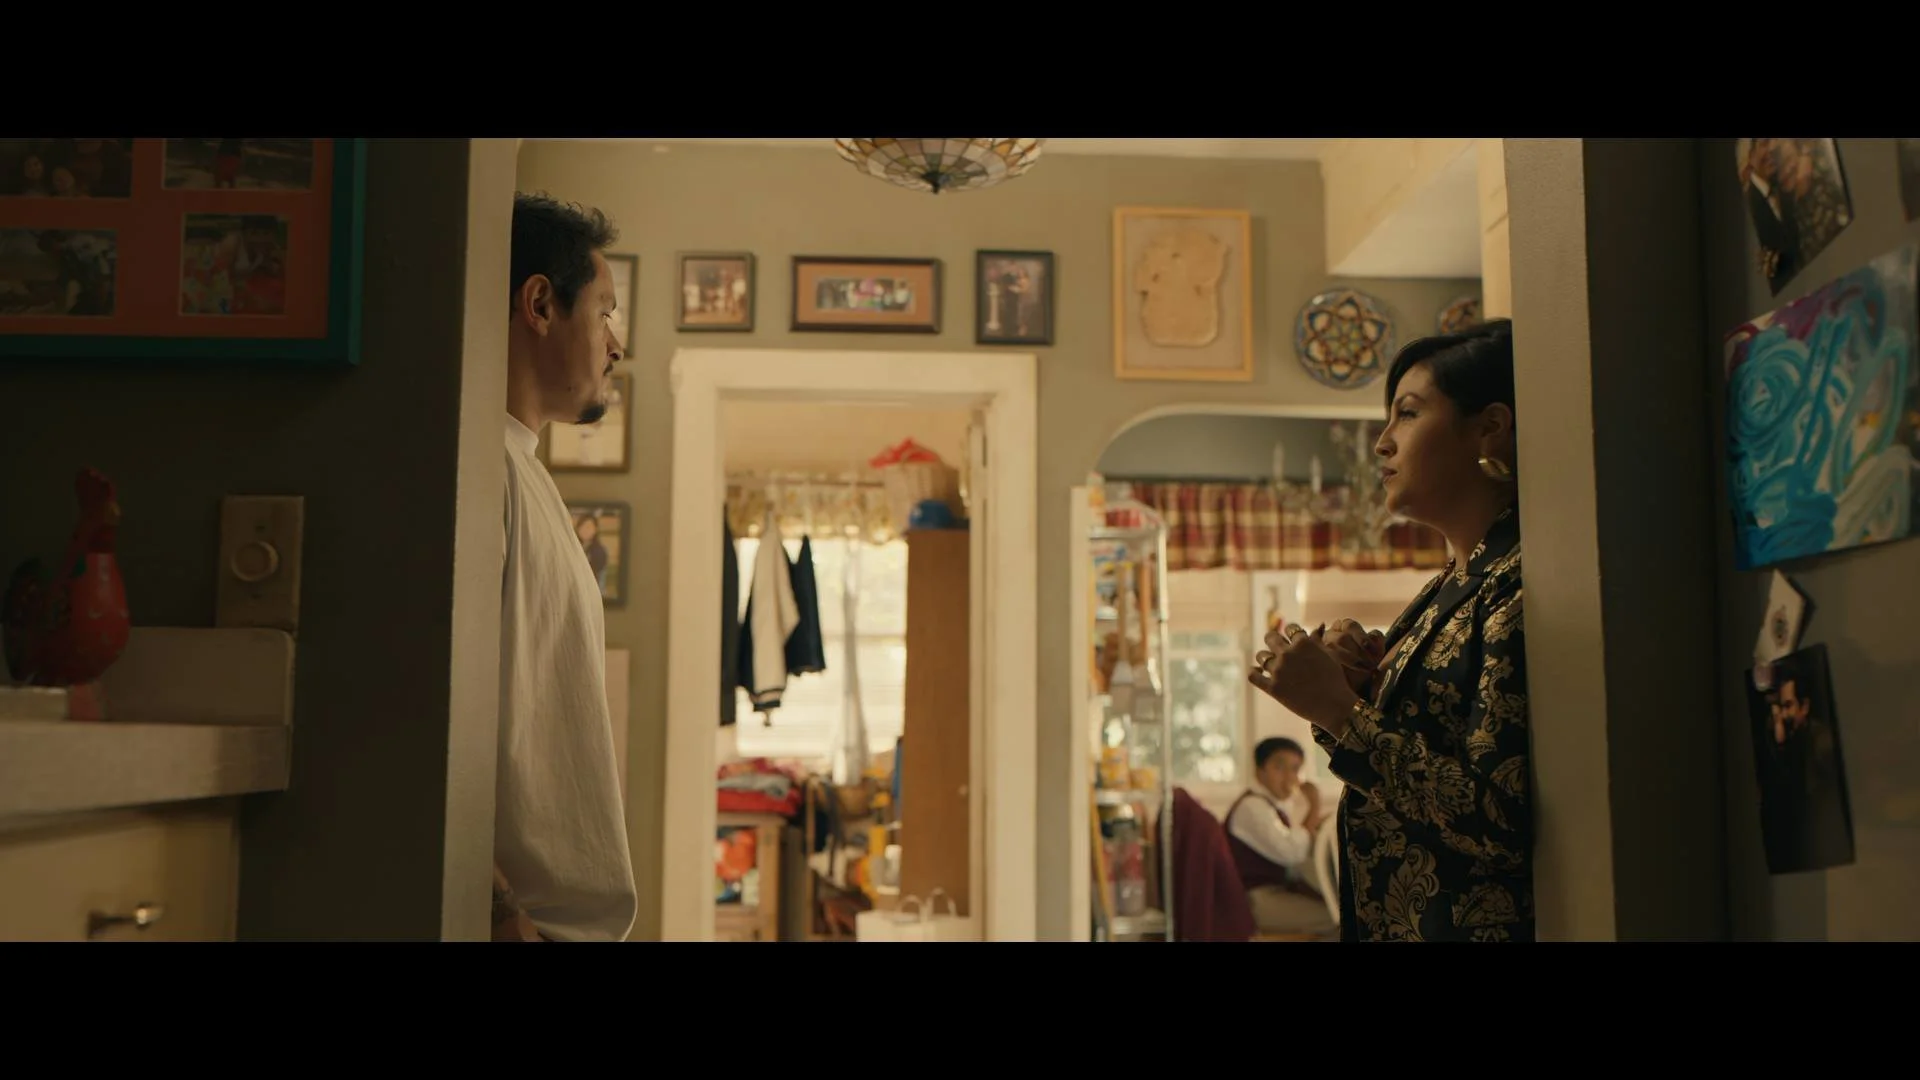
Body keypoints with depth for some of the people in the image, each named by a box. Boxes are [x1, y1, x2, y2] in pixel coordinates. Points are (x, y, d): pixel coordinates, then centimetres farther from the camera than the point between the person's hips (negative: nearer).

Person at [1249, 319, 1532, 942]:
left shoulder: (1519, 586, -17)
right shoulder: (1453, 587, 11)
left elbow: (1500, 825, -25)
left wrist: (1339, 711, -21)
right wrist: (1365, 693, -3)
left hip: (1465, 922, -8)